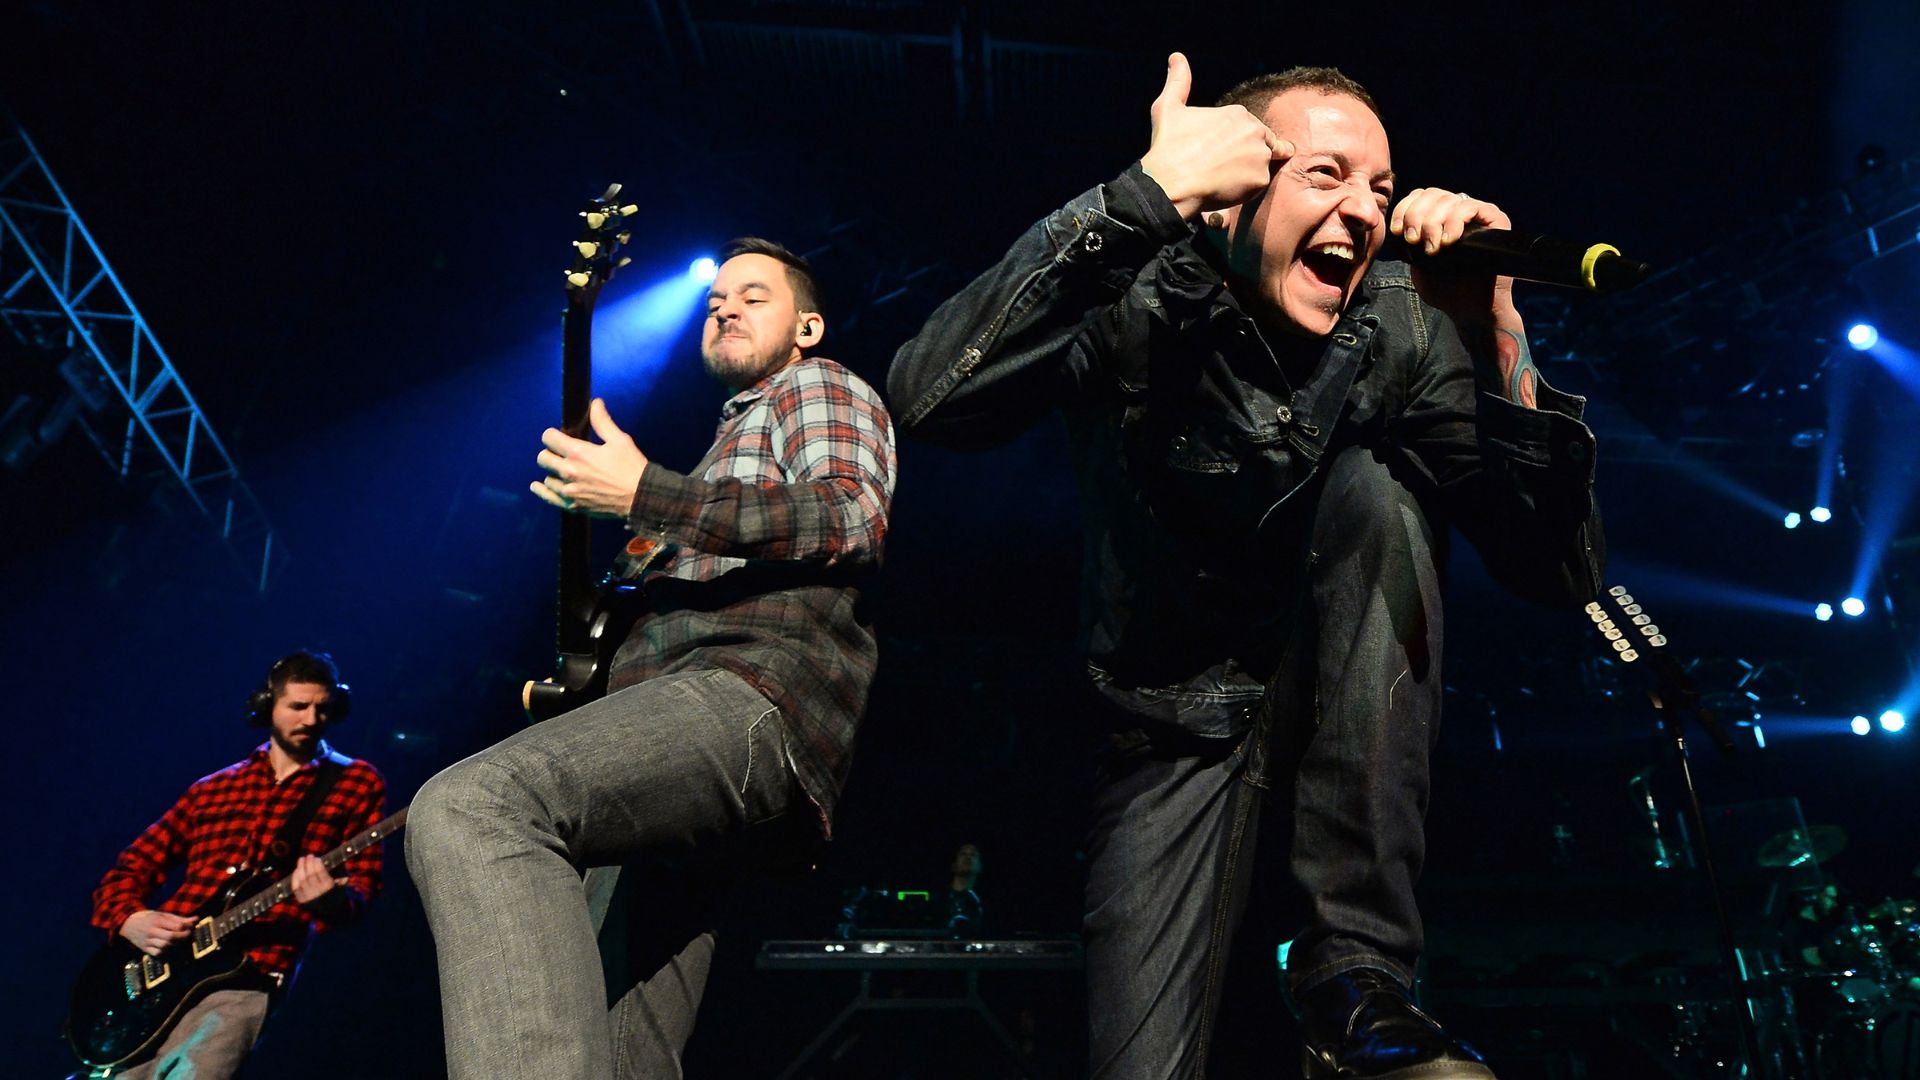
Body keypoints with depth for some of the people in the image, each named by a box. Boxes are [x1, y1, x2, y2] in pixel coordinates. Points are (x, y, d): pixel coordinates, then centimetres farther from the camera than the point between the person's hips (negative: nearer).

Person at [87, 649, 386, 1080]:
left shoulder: (357, 782, 8)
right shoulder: (214, 789, 18)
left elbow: (363, 884, 3)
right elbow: (131, 867, 19)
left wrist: (332, 900, -20)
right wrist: (130, 920, -1)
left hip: (246, 979, -4)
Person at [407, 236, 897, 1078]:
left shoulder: (818, 386, 14)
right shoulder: (732, 437, 41)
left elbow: (855, 520, -10)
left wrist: (645, 495, -12)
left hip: (761, 690, -10)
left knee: (473, 809, -34)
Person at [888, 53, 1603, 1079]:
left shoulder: (1403, 330, -11)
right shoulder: (1141, 301, -18)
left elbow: (1560, 571, -16)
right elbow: (927, 399, -38)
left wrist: (1497, 340, -29)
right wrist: (1147, 193, -40)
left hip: (1341, 709, 3)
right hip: (1177, 718, -2)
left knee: (1369, 482, -27)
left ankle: (1358, 980, -22)